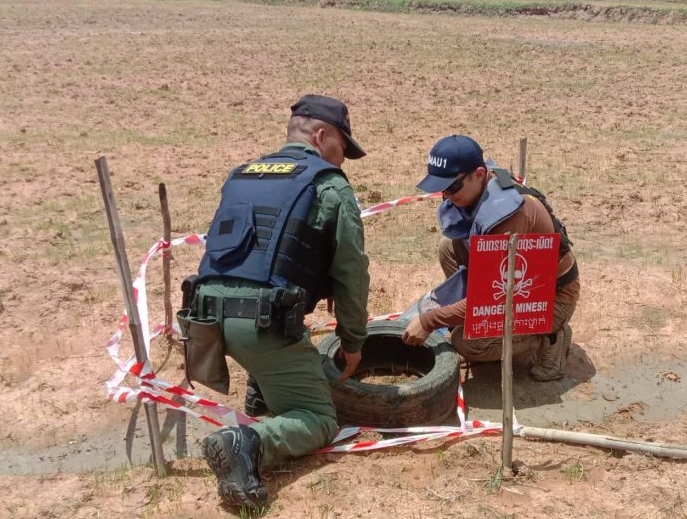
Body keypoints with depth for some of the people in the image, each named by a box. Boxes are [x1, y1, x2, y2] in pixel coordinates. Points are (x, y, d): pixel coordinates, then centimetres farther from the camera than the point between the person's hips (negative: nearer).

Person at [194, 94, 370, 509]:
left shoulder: (240, 175, 23)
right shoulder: (331, 186, 5)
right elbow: (351, 274, 4)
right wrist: (353, 341, 16)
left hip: (211, 314, 7)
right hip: (265, 320, -7)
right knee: (319, 418, 7)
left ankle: (262, 394, 25)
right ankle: (250, 444, -20)